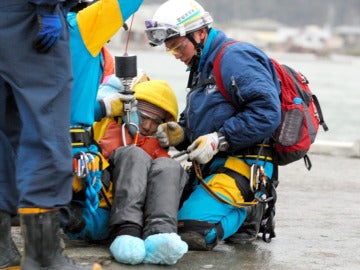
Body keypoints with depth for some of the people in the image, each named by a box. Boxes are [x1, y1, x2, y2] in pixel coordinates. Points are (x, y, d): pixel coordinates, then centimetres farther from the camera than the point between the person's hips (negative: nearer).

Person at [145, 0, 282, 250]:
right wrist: (179, 134, 2)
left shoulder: (235, 58, -10)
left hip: (242, 164, -10)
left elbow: (267, 112, -20)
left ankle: (245, 213, 2)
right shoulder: (203, 67, 24)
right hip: (211, 166, 10)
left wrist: (219, 139, -20)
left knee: (194, 225, -27)